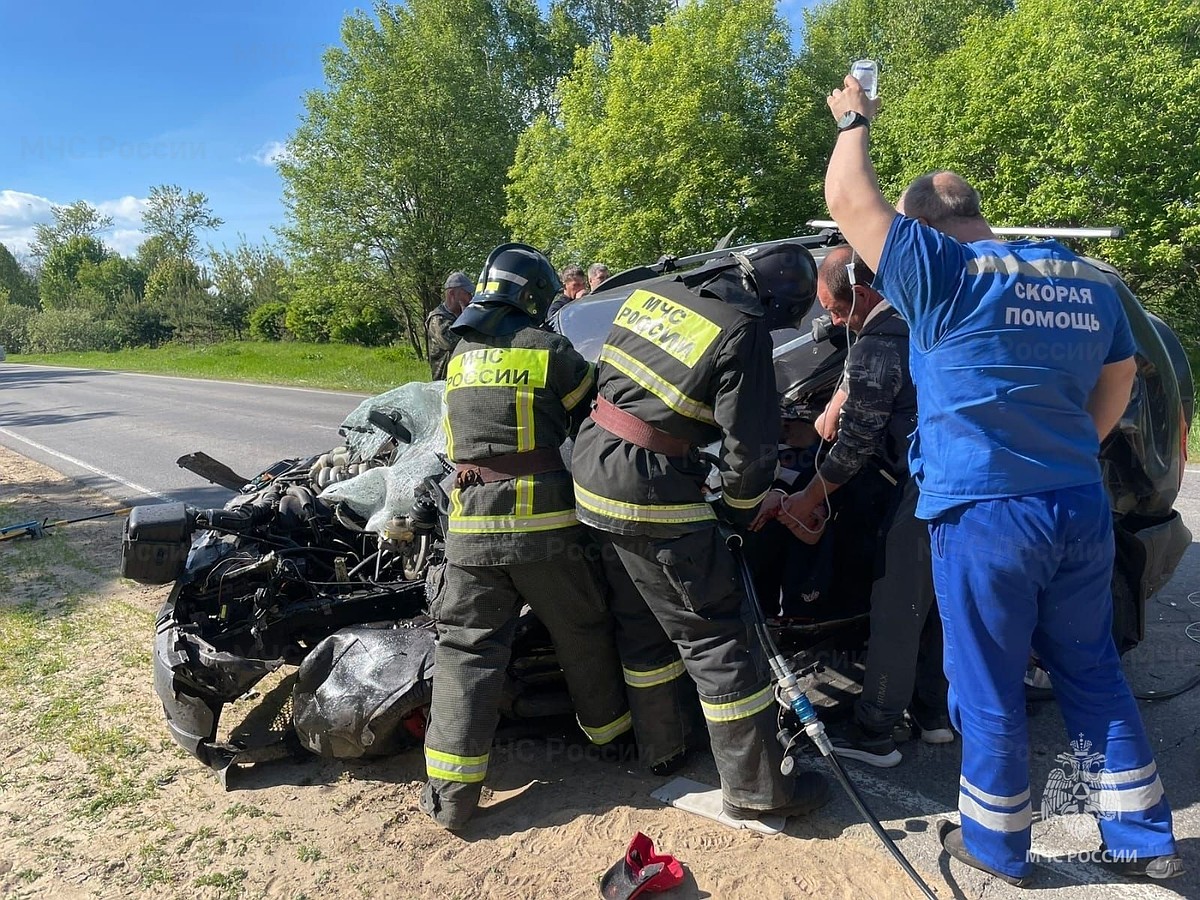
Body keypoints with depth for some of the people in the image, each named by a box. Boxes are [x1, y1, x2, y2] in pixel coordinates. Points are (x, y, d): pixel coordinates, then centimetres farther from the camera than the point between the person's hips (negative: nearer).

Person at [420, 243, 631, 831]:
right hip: (544, 525, -4)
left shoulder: (458, 359, 12)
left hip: (470, 531, 4)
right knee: (583, 634, 17)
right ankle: (610, 732, 36)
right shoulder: (550, 351, -5)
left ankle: (450, 794, 9)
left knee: (466, 649, 8)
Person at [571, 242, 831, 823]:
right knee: (716, 639, 4)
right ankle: (755, 788, 15)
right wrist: (738, 511, 6)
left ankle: (663, 746, 38)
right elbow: (751, 449, -13)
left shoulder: (651, 293, 8)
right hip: (656, 498, -8)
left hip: (592, 475, 8)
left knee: (642, 626, 21)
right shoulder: (744, 331, -13)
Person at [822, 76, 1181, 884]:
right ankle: (1146, 840, 33)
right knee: (1093, 674, 21)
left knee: (990, 693, 9)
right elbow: (1119, 377, 21)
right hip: (1082, 510, 7)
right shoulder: (1087, 279, 10)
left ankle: (997, 846, 27)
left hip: (985, 514, -6)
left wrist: (854, 122, 10)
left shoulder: (944, 274, -12)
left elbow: (848, 198, -7)